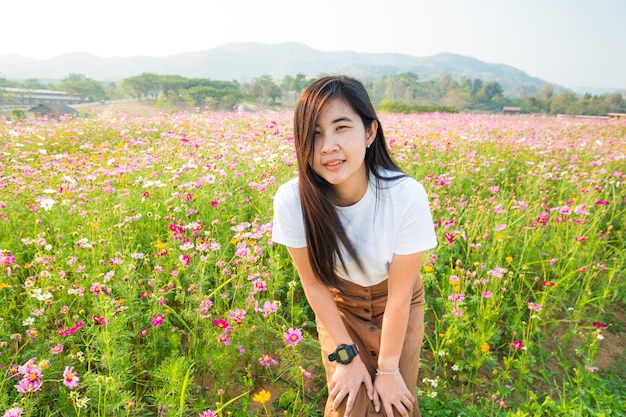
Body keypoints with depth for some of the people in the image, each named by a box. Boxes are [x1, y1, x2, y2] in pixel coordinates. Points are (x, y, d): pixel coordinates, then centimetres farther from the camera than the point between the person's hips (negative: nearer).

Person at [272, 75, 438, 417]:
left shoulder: (406, 196, -32)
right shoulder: (291, 200, -29)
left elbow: (399, 293, -20)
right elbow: (314, 284, -14)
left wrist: (388, 368, -10)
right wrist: (346, 356, -9)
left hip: (397, 305, 0)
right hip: (337, 305, 1)